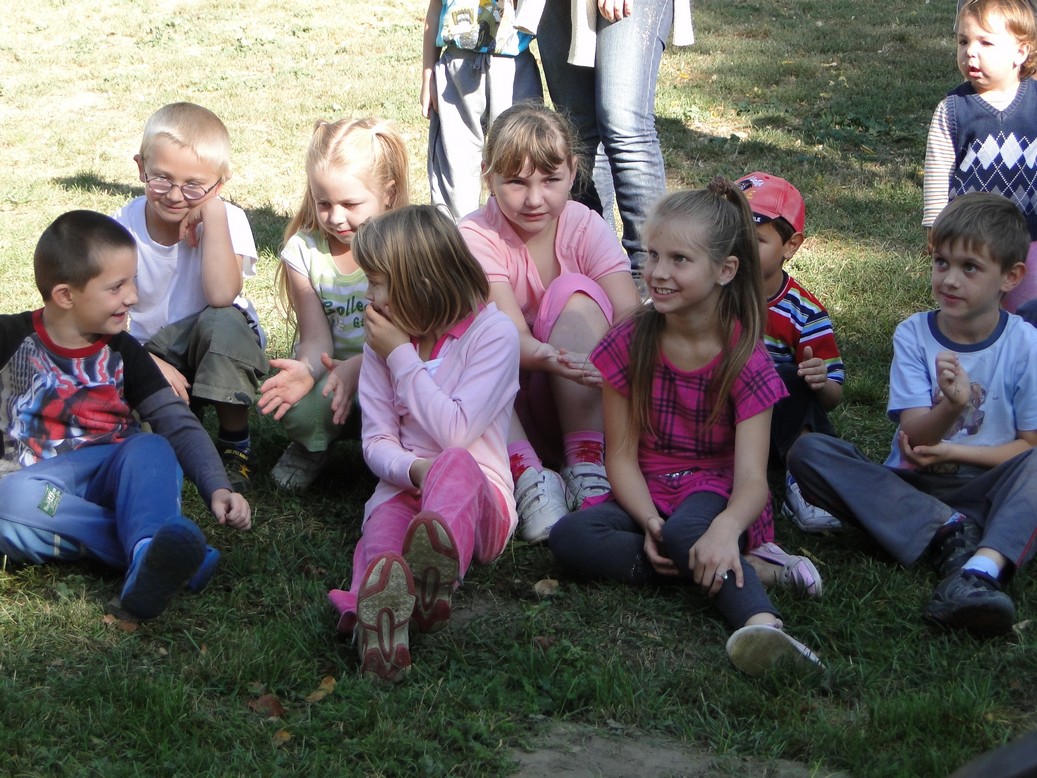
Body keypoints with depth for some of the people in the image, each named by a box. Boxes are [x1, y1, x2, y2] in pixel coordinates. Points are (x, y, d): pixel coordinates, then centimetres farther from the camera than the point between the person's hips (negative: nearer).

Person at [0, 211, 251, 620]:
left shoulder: (122, 353, 10)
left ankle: (149, 560, -56)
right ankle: (159, 551, -38)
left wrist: (217, 487, -12)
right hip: (37, 485, -2)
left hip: (116, 479, 2)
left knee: (152, 448, -29)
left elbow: (180, 426, 3)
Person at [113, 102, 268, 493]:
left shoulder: (228, 220, -15)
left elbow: (221, 296, -35)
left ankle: (235, 445, -16)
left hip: (223, 355, -1)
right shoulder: (123, 227, -11)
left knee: (222, 320, -36)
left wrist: (212, 213, -32)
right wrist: (149, 363, -28)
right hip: (154, 354, 1)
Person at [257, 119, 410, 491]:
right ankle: (311, 447, 5)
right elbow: (316, 338, -7)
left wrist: (358, 366, -38)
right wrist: (306, 370, -33)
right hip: (328, 372, 2)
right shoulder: (304, 250, -2)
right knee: (300, 408, -33)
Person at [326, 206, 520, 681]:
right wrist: (414, 469, -16)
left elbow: (455, 433, -12)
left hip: (478, 499, -3)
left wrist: (401, 356, -8)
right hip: (403, 490, 3)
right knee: (386, 518, -34)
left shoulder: (493, 333, -1)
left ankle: (433, 577, -68)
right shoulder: (382, 340, 13)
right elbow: (376, 441, 7)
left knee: (456, 463, -37)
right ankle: (377, 608, -69)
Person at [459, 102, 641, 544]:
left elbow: (630, 317, -23)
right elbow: (513, 335, -28)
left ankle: (586, 464, -27)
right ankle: (528, 476, -35)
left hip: (574, 404, 1)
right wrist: (550, 358, -51)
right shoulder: (476, 237, -13)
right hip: (503, 411, -1)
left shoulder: (586, 228, -7)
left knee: (576, 292, -24)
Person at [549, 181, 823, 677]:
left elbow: (751, 476, -21)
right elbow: (621, 455, -3)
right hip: (646, 493, 4)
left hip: (716, 491, -4)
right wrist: (649, 521, -24)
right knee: (569, 537, -27)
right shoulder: (629, 345, -2)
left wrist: (726, 527, -45)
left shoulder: (745, 359, -11)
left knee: (686, 531, -38)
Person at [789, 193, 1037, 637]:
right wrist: (951, 408, -31)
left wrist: (953, 451, -11)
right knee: (808, 451, -21)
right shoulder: (913, 335, 0)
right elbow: (914, 436, -9)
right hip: (910, 489, 2)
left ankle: (980, 571, -52)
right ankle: (951, 533, -27)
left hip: (986, 491, -1)